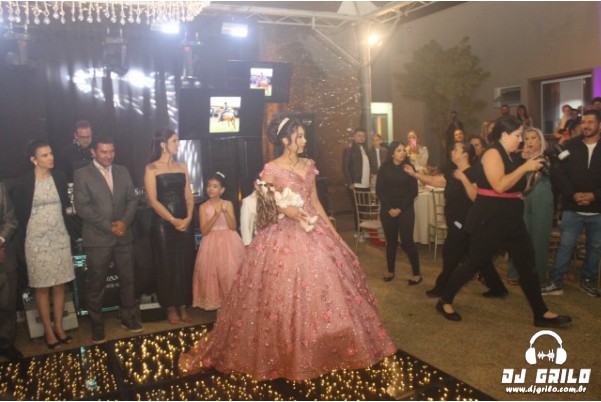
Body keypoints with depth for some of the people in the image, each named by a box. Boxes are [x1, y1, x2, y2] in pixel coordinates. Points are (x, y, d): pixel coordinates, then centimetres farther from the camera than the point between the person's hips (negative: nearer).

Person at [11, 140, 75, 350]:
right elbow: (19, 214, -3)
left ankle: (59, 326, 23)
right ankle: (48, 330, 18)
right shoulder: (23, 183, -10)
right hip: (37, 240, -3)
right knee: (42, 287, 6)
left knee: (60, 285, 10)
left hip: (60, 237, 3)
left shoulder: (60, 177, 0)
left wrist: (66, 228, 9)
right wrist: (25, 237, 0)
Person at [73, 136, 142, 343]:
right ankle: (97, 325, 22)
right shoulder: (82, 174, -4)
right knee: (96, 284, 6)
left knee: (127, 279, 11)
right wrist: (109, 226, -15)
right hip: (97, 238, -4)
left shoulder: (122, 171, 9)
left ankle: (128, 318, 27)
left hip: (124, 236, 4)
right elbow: (82, 207, -11)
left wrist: (124, 222, -10)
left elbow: (132, 199, 7)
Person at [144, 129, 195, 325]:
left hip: (185, 223, 4)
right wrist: (173, 220, -14)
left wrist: (188, 218, -9)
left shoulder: (182, 167, 11)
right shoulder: (152, 168, -3)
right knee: (166, 265, 4)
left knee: (185, 264, 6)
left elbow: (189, 197, 8)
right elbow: (153, 200, -9)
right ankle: (171, 308, 16)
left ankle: (183, 306, 17)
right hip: (162, 224, -4)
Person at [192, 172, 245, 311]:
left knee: (231, 271, -7)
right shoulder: (203, 207, 1)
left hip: (229, 242, 0)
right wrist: (216, 216, -18)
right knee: (212, 271, -4)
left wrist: (225, 212, -18)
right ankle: (215, 301, 9)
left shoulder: (228, 204, 2)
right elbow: (204, 231, -7)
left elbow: (233, 226, -4)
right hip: (212, 243, 0)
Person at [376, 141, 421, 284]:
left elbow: (413, 191, -4)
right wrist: (389, 208, -11)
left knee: (407, 241, -4)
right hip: (387, 210, 1)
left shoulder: (409, 168, -1)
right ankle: (390, 271, 23)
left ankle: (417, 273, 7)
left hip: (405, 210, -1)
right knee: (391, 241, 9)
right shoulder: (384, 168, 0)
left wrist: (400, 208, -10)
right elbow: (379, 191, -2)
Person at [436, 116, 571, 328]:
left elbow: (519, 188, 18)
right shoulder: (492, 153, -13)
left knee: (528, 265, 9)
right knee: (474, 264, 0)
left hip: (512, 219, 9)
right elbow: (499, 186, -25)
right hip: (490, 219, -9)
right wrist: (525, 167, -19)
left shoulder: (511, 157, 14)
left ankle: (541, 313, 18)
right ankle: (445, 301, 16)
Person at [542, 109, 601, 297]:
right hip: (572, 208, -1)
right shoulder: (570, 146, 2)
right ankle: (557, 283, 9)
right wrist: (573, 194, -15)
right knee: (565, 245, 1)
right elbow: (560, 174, -3)